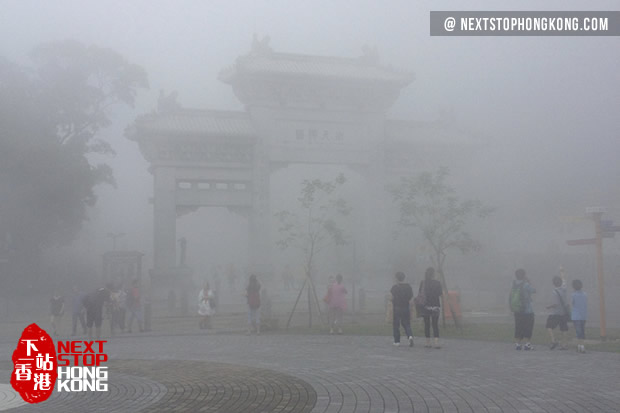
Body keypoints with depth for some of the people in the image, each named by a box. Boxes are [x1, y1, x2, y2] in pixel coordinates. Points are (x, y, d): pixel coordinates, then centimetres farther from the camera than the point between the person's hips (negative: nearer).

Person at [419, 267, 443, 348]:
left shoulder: (423, 283, -3)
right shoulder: (437, 283, -6)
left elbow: (419, 293, 0)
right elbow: (440, 294, 0)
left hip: (425, 305, 1)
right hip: (435, 306, -1)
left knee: (427, 324, 9)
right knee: (435, 325, 3)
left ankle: (428, 343, 11)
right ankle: (436, 343, -8)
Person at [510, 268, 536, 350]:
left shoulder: (514, 285, 2)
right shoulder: (526, 285, -17)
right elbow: (534, 290, -1)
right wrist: (528, 281, 5)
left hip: (516, 311, 6)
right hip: (527, 311, -6)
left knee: (518, 328, 12)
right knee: (528, 328, 2)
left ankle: (517, 344, 12)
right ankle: (527, 344, 0)